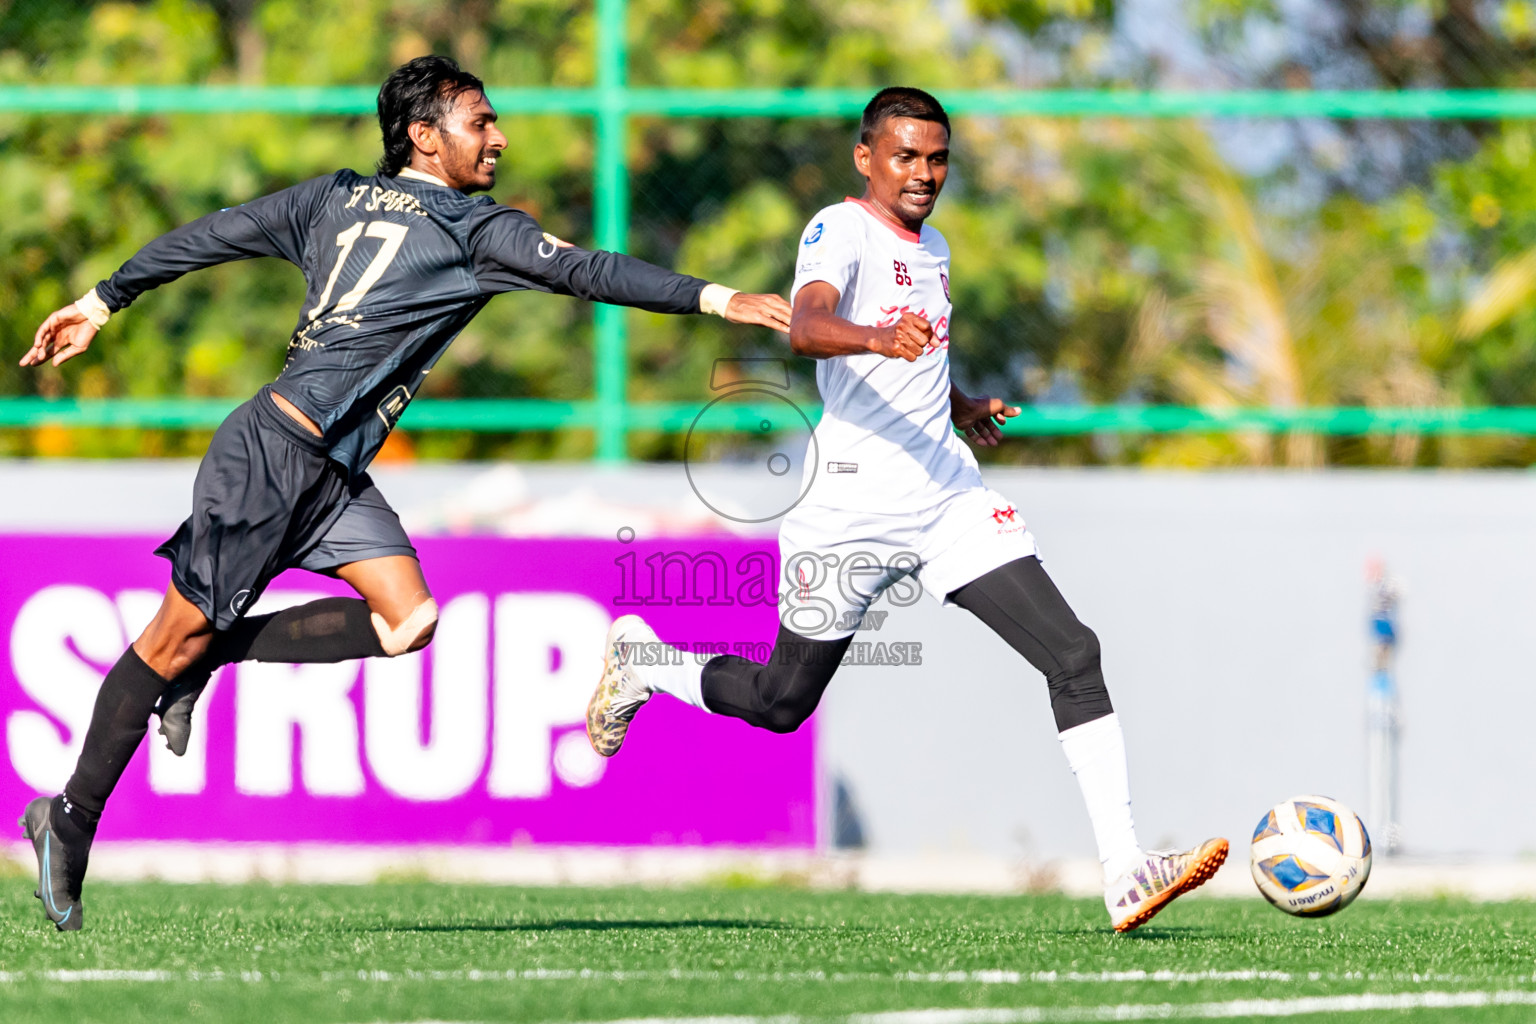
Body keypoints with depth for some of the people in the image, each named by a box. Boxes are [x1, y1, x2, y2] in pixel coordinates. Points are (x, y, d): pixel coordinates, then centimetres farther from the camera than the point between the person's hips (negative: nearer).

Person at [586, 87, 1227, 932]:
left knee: (1073, 654, -12)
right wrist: (877, 339, -50)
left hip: (950, 499, 6)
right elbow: (805, 327, -31)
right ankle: (640, 660, 38)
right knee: (780, 704, 7)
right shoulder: (840, 230, -9)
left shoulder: (932, 249, 17)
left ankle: (1124, 873, -16)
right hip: (850, 508, -6)